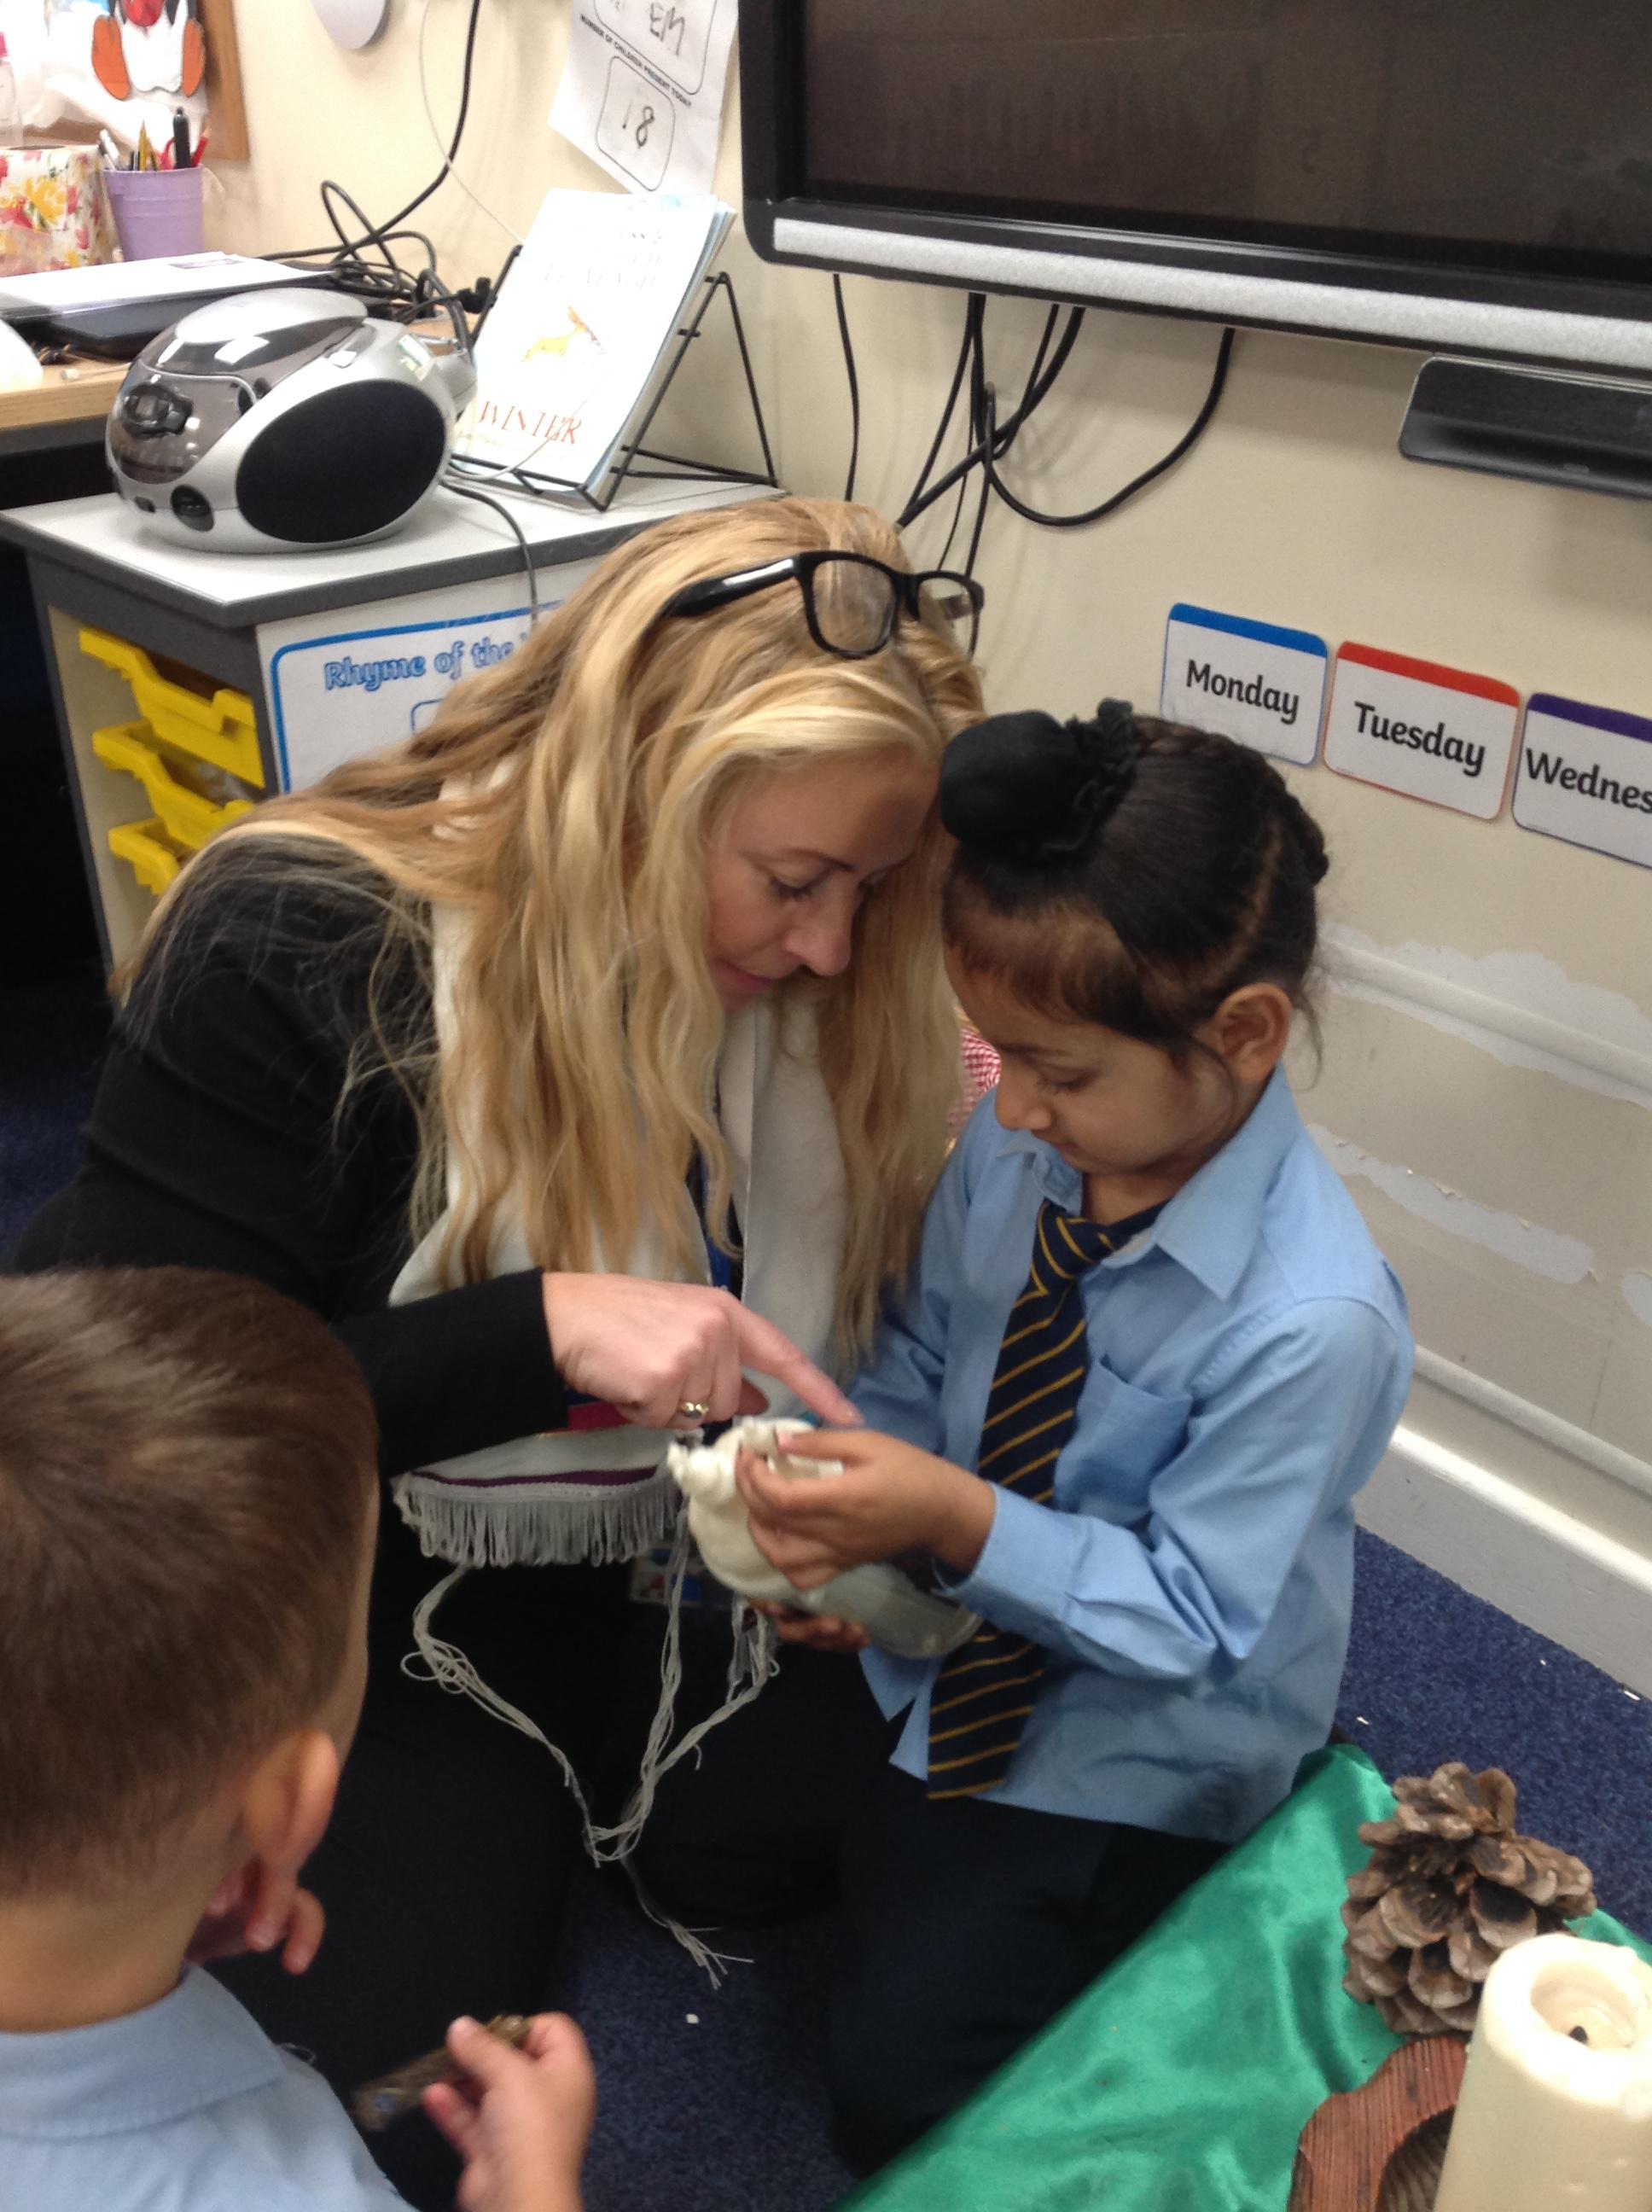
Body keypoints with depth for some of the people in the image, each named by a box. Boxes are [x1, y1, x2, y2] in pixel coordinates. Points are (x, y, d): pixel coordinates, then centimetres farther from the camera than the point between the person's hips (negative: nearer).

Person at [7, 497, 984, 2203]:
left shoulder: (795, 985, -9)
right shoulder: (299, 946, -25)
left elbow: (808, 1320, 3)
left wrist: (946, 1151, -16)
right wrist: (540, 1331, -33)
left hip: (553, 1627, 4)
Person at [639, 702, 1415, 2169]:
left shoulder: (1312, 1324, -34)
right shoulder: (1016, 1143, -17)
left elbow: (1193, 1614, -24)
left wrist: (963, 1521, -36)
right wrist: (853, 1506, -19)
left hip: (1140, 1736, -5)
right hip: (948, 1630, 6)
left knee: (901, 2079, -4)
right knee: (676, 1825, 10)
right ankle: (908, 1839, 29)